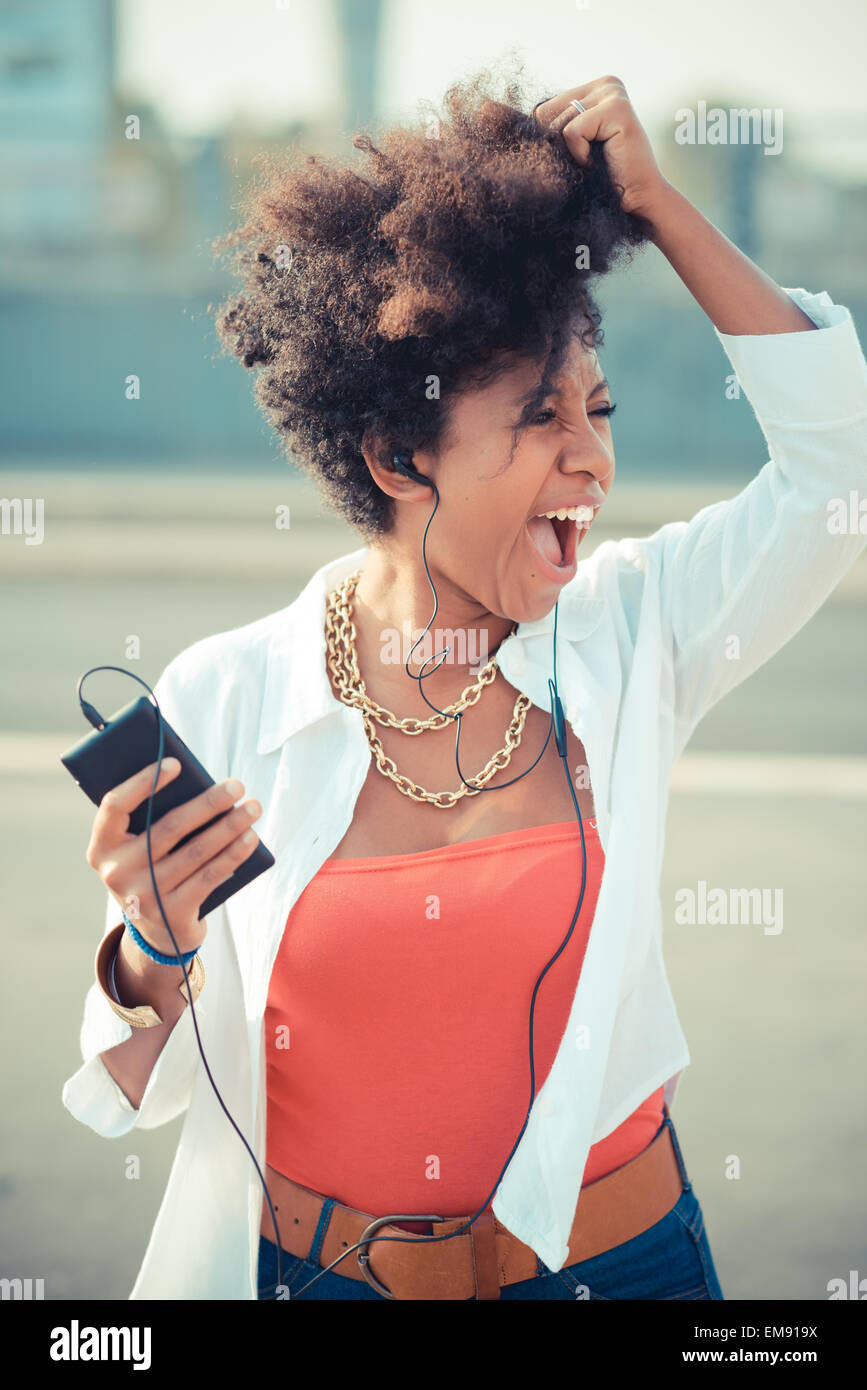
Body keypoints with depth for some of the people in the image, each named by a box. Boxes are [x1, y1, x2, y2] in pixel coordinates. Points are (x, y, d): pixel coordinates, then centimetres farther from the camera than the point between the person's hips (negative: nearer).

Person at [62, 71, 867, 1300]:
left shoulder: (630, 636, -5)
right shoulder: (226, 699, -12)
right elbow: (138, 1090, -6)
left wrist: (653, 202, -14)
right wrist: (153, 958, -29)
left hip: (611, 1256, 2)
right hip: (303, 1268, -1)